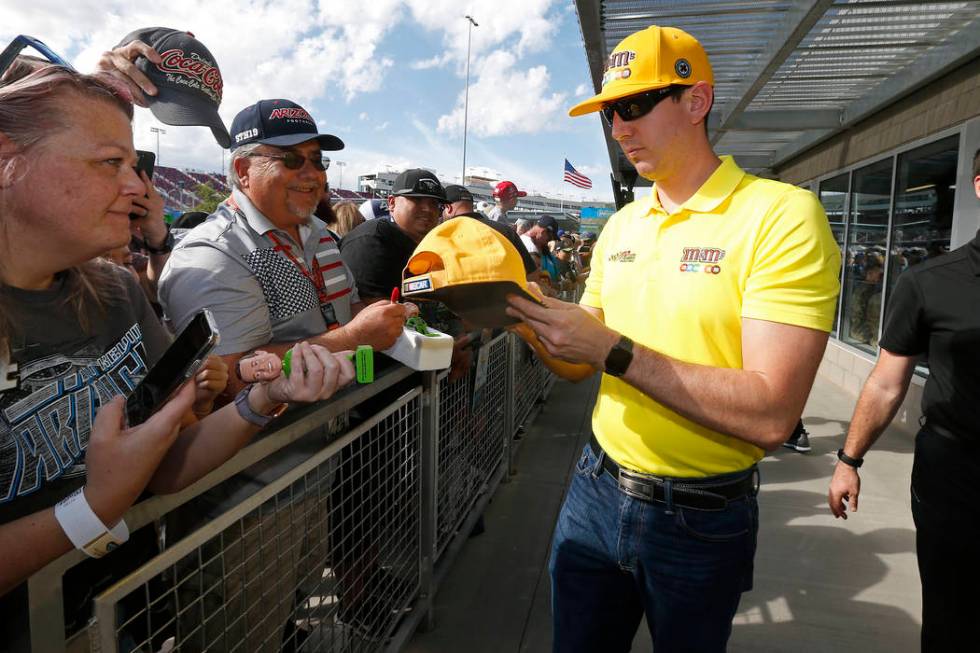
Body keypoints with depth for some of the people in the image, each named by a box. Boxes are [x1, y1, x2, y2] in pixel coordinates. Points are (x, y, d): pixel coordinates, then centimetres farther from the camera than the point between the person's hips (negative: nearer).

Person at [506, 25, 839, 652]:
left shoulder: (782, 215, -15)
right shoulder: (620, 226, 4)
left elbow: (771, 416, -25)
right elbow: (579, 364, 7)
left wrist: (614, 349, -26)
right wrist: (532, 319, -12)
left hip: (702, 522, -4)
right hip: (596, 490, 5)